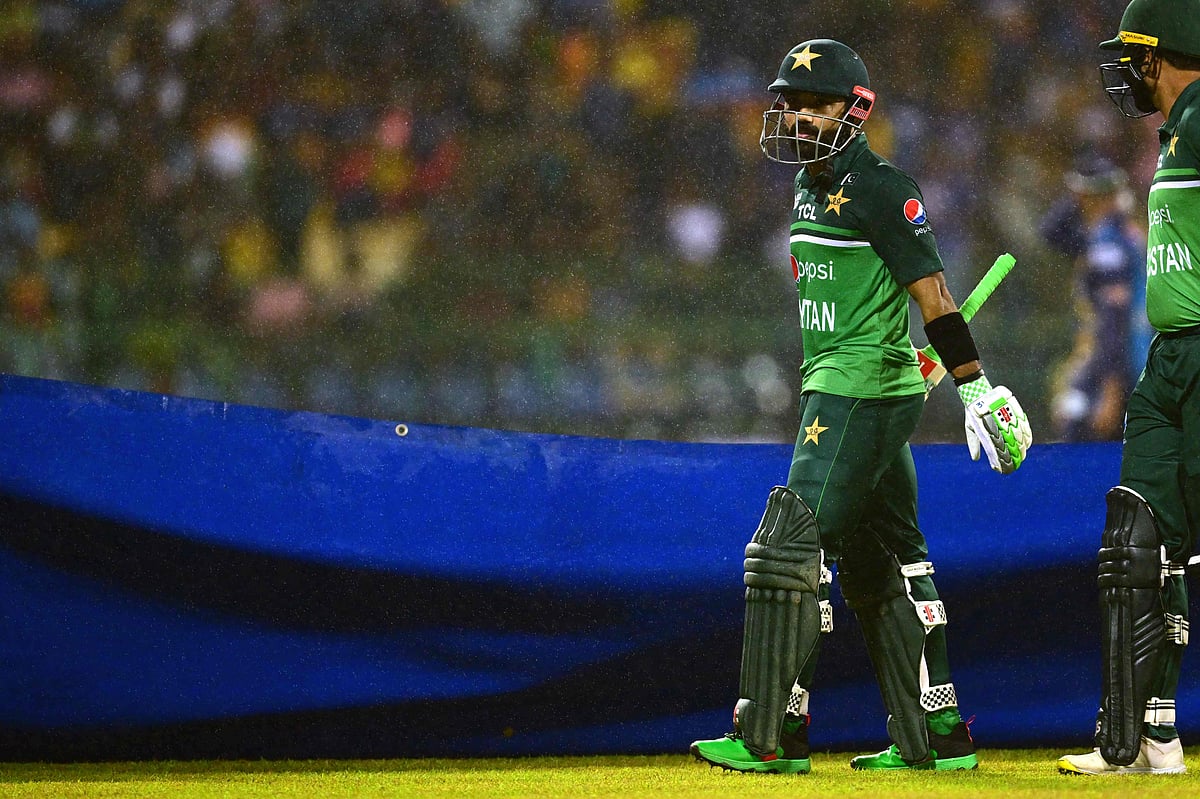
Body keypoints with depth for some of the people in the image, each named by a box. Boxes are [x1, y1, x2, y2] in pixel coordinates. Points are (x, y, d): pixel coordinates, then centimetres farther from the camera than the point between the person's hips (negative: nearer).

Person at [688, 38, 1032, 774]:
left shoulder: (880, 190, -13)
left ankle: (774, 736, -13)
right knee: (878, 566, 12)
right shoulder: (810, 189, 15)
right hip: (835, 389, 10)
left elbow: (930, 291, -17)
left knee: (792, 546, -13)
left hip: (865, 394, -10)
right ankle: (937, 735, 16)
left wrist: (975, 385, -21)